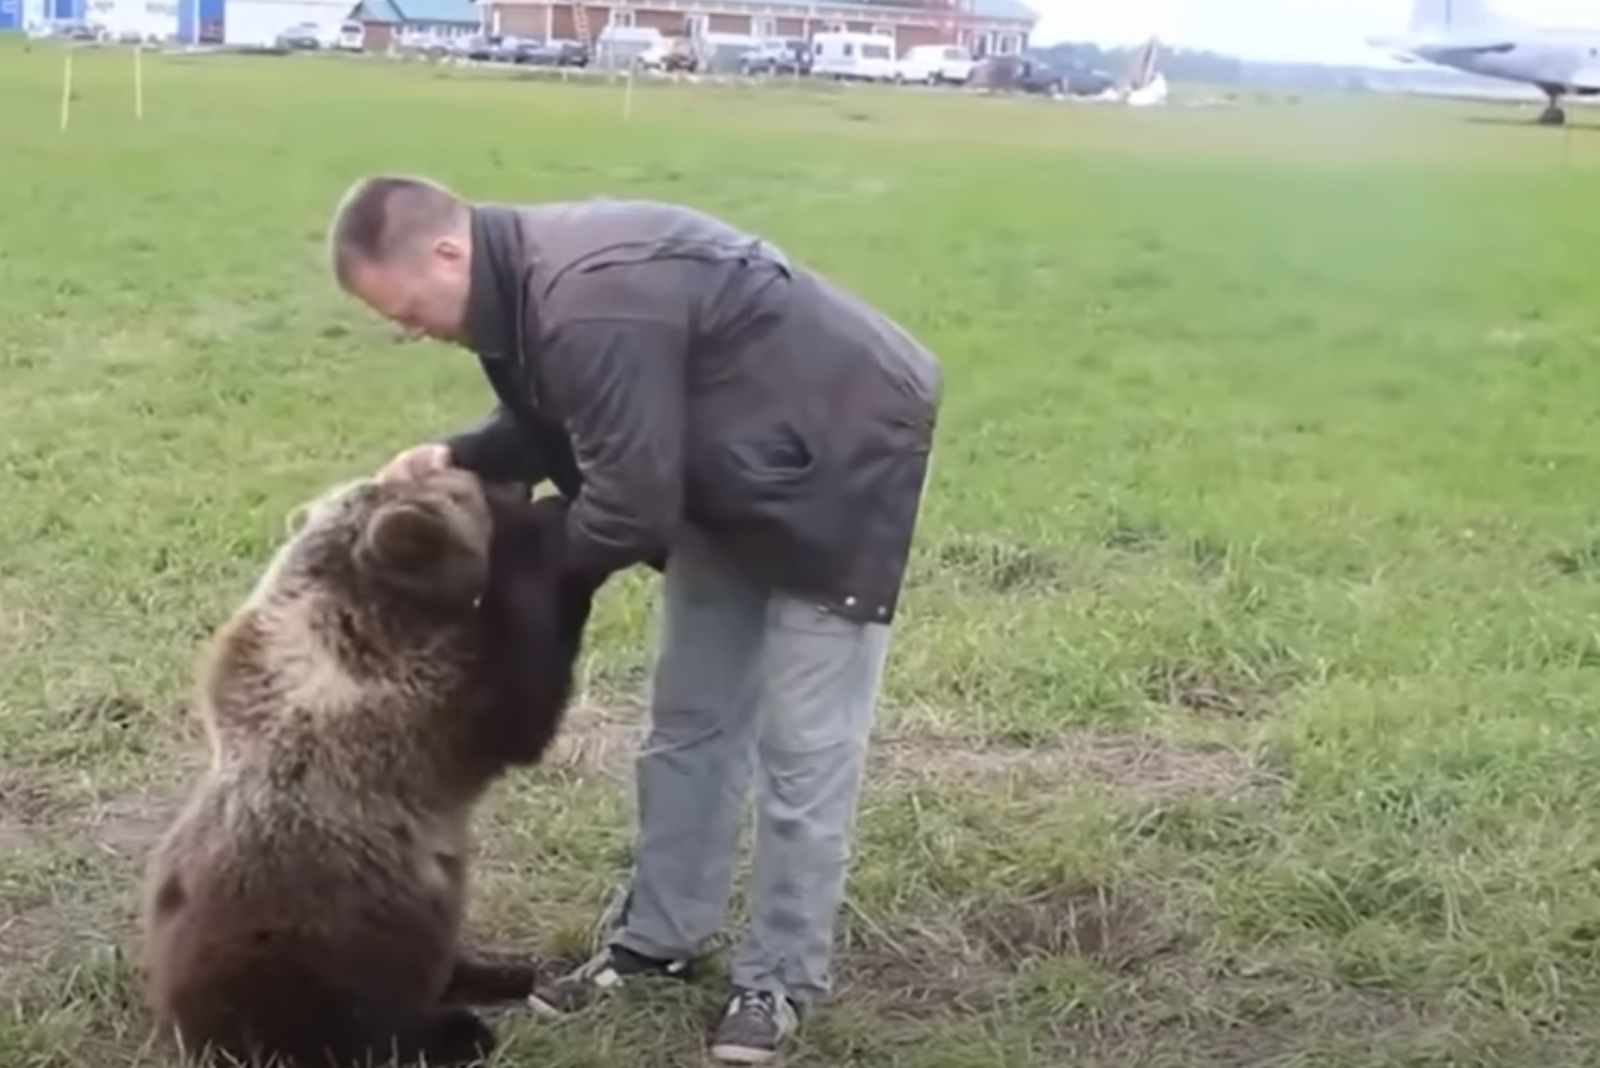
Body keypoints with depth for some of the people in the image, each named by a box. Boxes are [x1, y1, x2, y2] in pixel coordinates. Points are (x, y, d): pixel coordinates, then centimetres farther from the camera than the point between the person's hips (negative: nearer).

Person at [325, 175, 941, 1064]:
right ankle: (661, 938, 27)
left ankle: (781, 980, 10)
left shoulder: (589, 303, -35)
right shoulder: (527, 275, -4)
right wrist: (460, 457, -9)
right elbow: (561, 423, 9)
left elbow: (629, 506, -30)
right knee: (691, 719, 15)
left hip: (839, 462, -10)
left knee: (801, 746, -3)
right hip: (736, 474, 10)